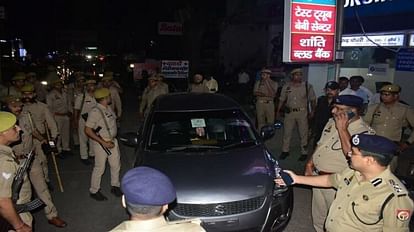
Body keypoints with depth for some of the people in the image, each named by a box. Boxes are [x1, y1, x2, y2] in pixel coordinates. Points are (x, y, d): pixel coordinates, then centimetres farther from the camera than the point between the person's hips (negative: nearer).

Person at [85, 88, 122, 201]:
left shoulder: (108, 108, 3)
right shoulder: (95, 112, -21)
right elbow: (88, 130, -23)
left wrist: (112, 139, 10)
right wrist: (103, 143, -23)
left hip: (112, 141, 7)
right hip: (100, 143, -7)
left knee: (116, 165, 14)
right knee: (100, 168, 4)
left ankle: (115, 186, 33)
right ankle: (94, 191, 23)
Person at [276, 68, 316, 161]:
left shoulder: (307, 86, -2)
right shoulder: (286, 86, 4)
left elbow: (313, 100, 2)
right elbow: (282, 100, 9)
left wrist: (312, 111, -5)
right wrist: (278, 111, 4)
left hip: (302, 112, -2)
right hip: (289, 112, 2)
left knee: (303, 133, 5)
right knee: (287, 132, 8)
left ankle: (304, 153, 17)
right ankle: (285, 151, 22)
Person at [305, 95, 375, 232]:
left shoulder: (364, 132, -18)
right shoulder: (332, 122, 4)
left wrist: (342, 129, -31)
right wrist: (310, 163, 9)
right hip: (317, 176, 7)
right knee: (318, 216, 24)